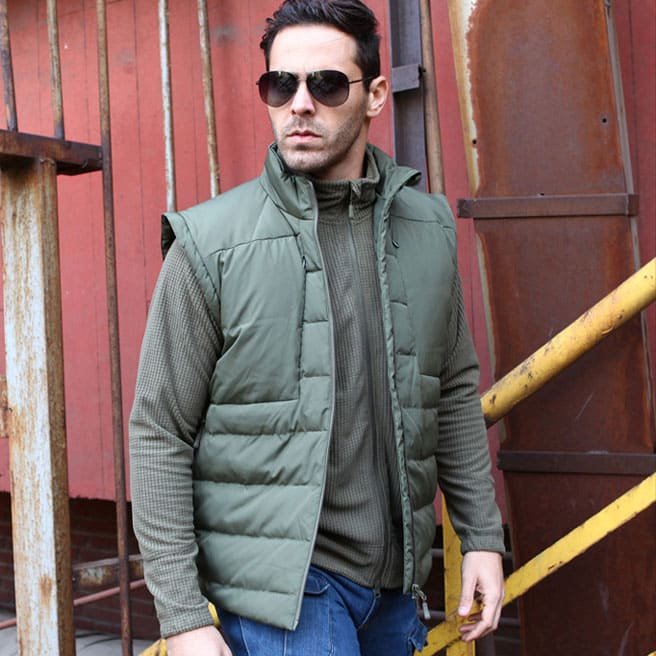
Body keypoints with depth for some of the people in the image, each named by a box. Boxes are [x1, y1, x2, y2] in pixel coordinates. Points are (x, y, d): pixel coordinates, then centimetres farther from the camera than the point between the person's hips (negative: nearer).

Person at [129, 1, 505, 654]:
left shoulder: (428, 229, 2)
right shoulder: (211, 243, -10)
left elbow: (455, 391, 11)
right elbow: (160, 435, -9)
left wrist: (482, 537, 9)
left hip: (395, 579, 5)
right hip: (277, 579, -4)